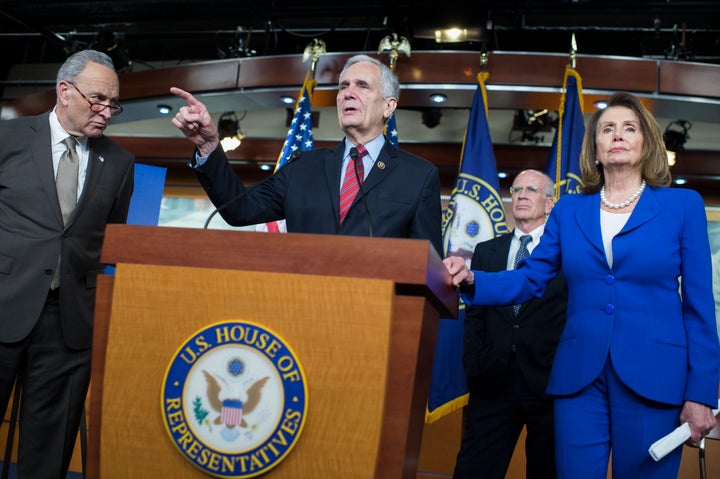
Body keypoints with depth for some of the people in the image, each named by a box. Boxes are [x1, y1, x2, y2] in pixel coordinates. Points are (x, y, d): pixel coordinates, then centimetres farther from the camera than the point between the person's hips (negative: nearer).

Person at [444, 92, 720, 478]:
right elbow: (528, 280, 6)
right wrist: (471, 279, -13)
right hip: (579, 378, 2)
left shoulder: (683, 205, 3)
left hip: (654, 381, -1)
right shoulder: (568, 211, 10)